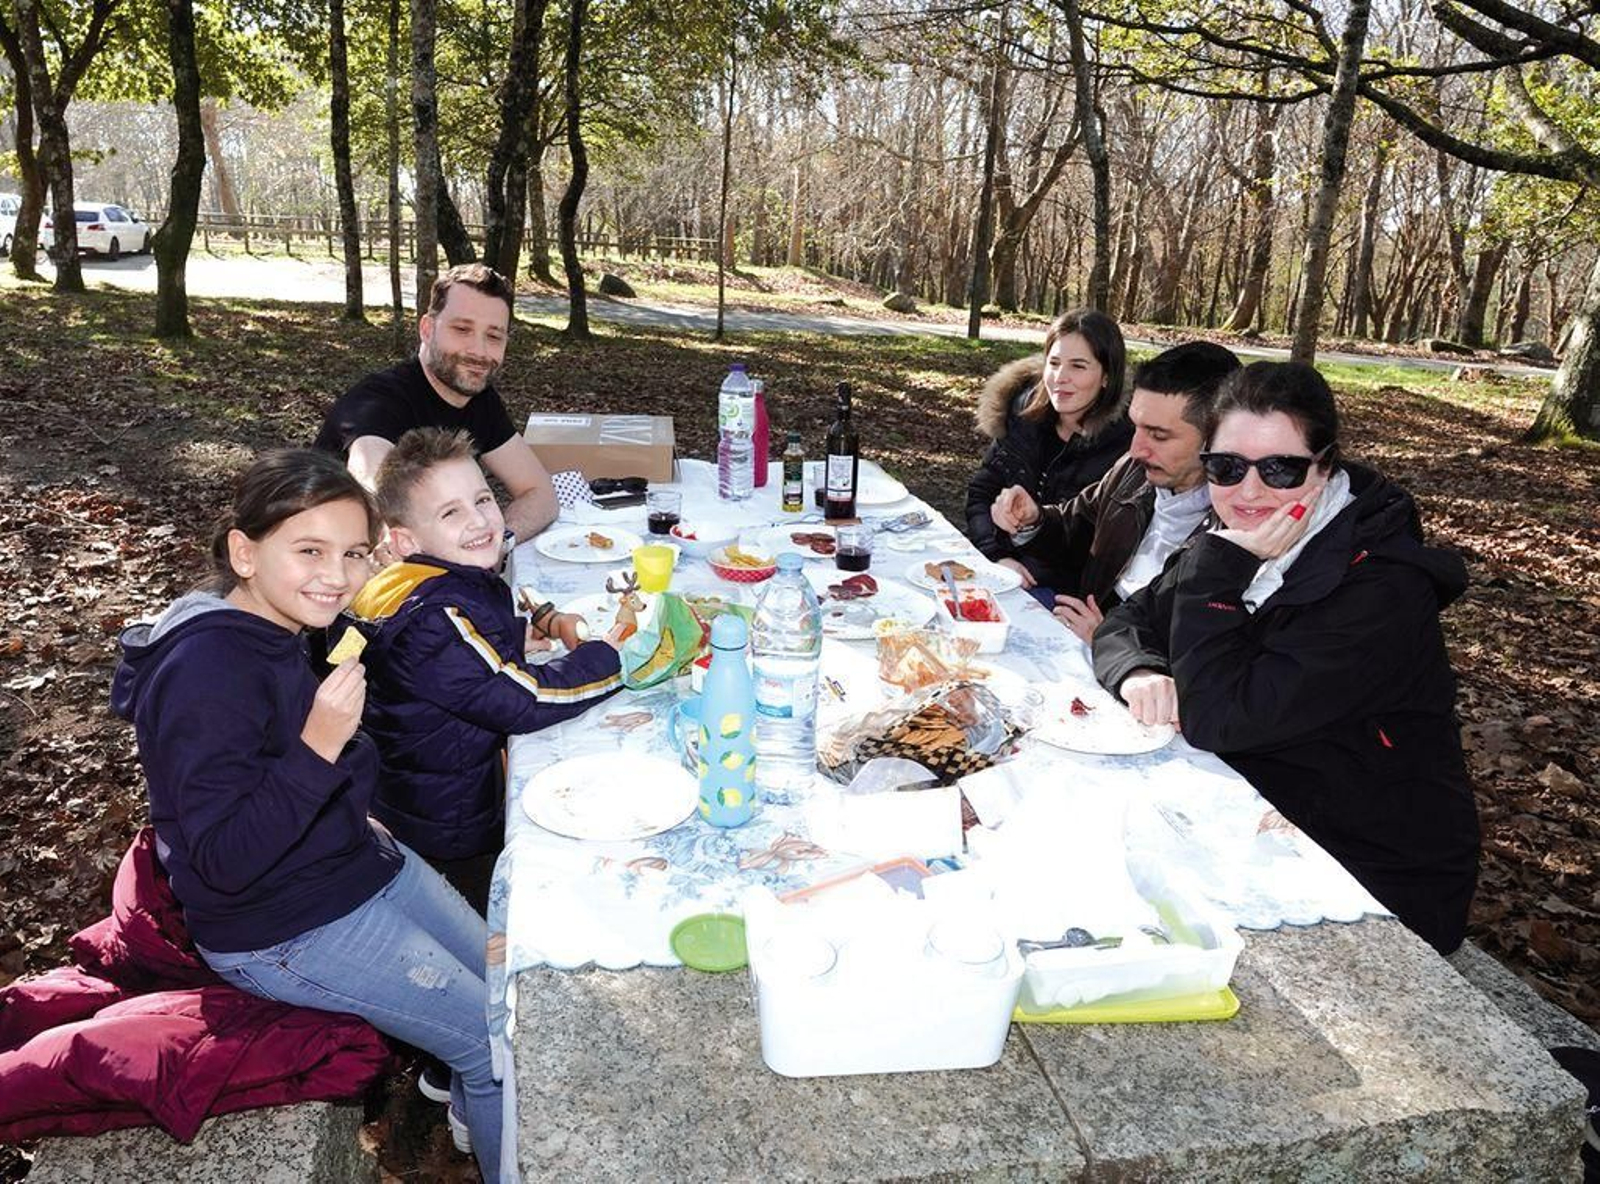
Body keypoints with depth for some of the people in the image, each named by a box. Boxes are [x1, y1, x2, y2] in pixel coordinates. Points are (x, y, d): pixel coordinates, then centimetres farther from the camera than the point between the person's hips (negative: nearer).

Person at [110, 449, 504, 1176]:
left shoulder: (284, 630, -1)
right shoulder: (206, 672, -28)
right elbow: (224, 861, -29)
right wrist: (316, 747, -36)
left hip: (354, 863, 9)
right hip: (280, 930, -8)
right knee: (502, 1042, -5)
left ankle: (472, 1107, 40)